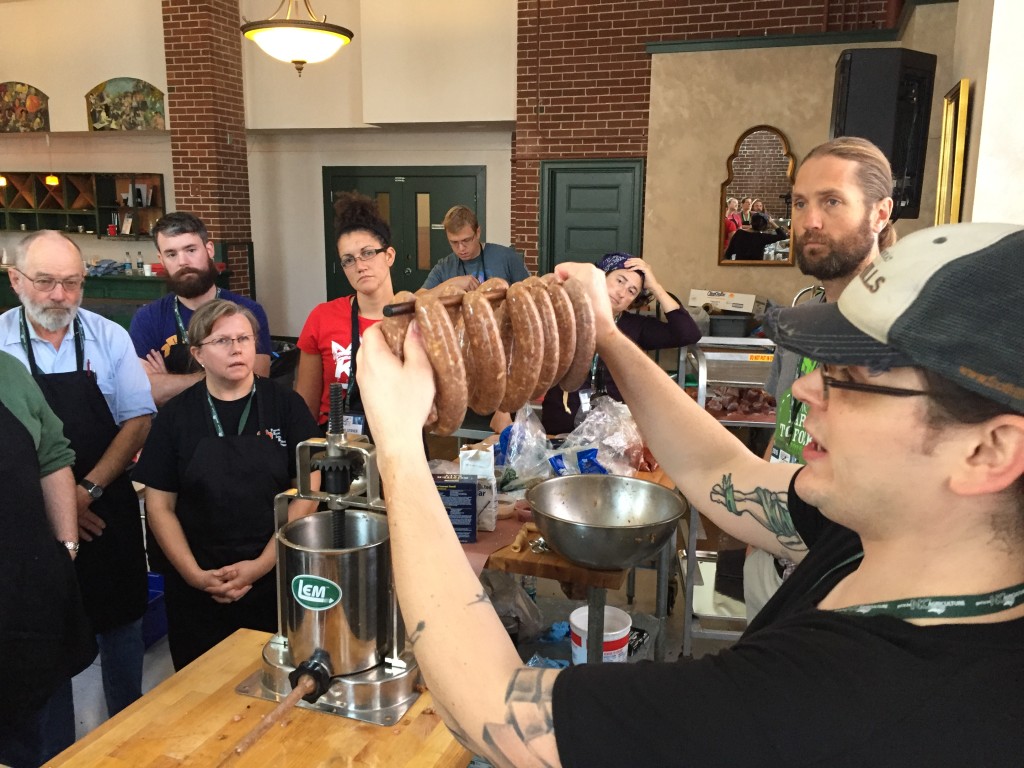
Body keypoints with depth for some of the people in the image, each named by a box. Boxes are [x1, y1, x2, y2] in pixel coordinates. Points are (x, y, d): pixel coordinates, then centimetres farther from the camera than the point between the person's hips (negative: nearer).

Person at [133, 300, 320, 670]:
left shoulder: (286, 406, -2)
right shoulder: (176, 416, 1)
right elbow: (159, 506, 2)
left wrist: (263, 564, -11)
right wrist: (194, 574, -9)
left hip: (275, 581, -1)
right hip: (196, 590, 1)